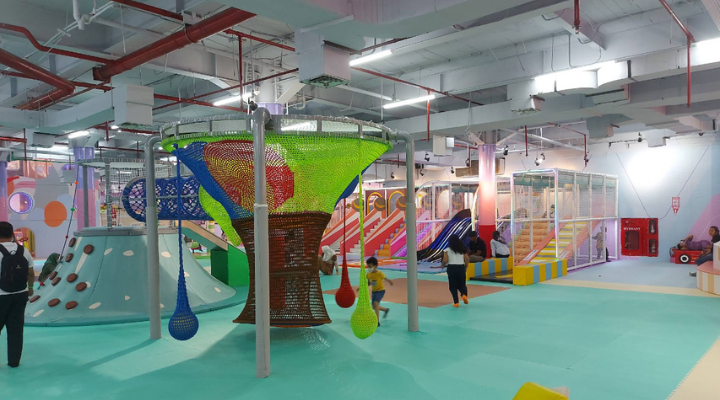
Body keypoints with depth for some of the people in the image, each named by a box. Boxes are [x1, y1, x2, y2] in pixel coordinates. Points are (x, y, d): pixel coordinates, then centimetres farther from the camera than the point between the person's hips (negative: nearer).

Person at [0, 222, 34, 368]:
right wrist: (30, 287, 23)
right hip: (20, 295, 4)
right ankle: (14, 361, 15)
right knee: (16, 329, 10)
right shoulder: (24, 251, 0)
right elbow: (31, 274, 6)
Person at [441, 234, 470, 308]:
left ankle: (456, 302, 3)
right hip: (461, 267, 2)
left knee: (453, 286, 8)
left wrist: (443, 265, 10)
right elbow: (467, 259, 2)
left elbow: (445, 260, -10)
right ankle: (464, 294, -12)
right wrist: (466, 267, 17)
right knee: (462, 284, 17)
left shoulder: (447, 250, -2)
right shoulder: (463, 249, 6)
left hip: (452, 268, -2)